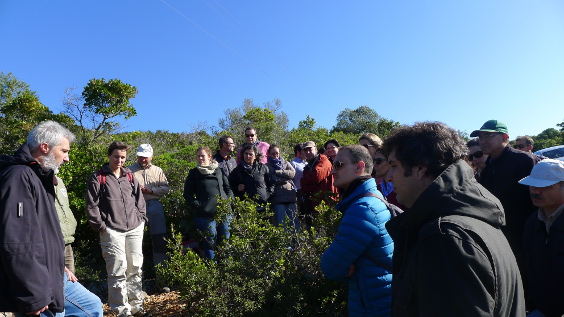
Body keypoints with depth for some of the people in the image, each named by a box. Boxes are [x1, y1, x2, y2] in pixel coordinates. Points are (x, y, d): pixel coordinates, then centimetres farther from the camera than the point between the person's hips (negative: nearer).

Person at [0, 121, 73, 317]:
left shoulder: (38, 176, 12)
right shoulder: (19, 176, -20)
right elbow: (16, 244, -26)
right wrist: (33, 297, -23)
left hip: (51, 278, 10)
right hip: (36, 286, -10)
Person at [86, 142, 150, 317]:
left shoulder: (130, 176, 14)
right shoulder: (98, 177, 1)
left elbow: (139, 200, 17)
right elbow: (92, 205, -2)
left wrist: (141, 219, 10)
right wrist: (100, 226, -6)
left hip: (135, 229, 5)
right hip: (112, 231, -4)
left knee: (135, 268, 10)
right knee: (118, 270, -5)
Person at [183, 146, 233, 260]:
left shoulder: (219, 170, 11)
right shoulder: (194, 173, 6)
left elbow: (228, 188, 16)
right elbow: (187, 193, 4)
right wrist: (197, 206, -8)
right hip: (205, 214, -2)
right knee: (210, 241, 0)